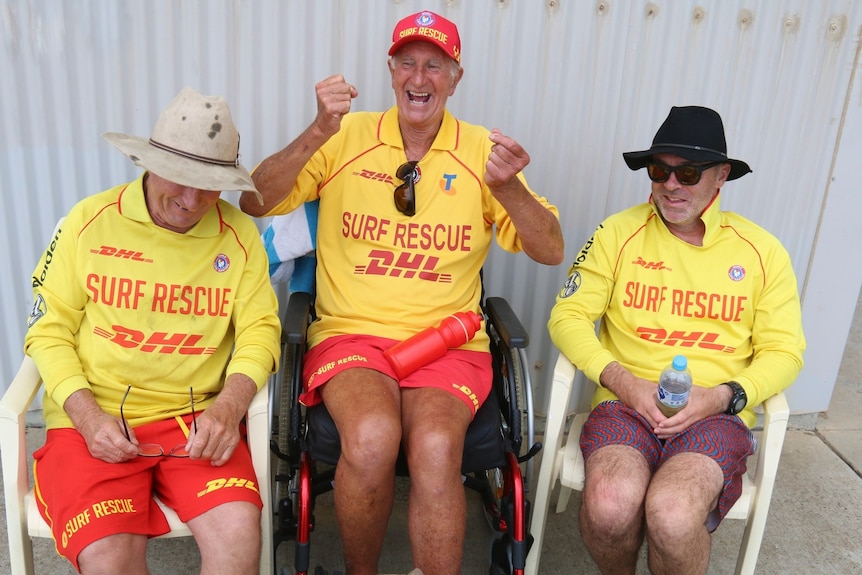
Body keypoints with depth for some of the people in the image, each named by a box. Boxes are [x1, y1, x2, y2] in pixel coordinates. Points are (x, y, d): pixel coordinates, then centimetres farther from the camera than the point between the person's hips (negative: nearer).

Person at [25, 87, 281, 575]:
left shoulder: (239, 233, 4)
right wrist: (87, 414, -11)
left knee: (239, 532, -24)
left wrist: (229, 406, -15)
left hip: (196, 416, 1)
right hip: (93, 419, 0)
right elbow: (49, 330, 3)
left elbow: (259, 328, 3)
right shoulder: (91, 221, 1)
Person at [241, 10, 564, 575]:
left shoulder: (481, 150, 7)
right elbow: (254, 202, -3)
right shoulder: (348, 136, 7)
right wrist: (319, 133, -16)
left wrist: (507, 188, -17)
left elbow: (551, 251, 2)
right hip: (352, 332, 0)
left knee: (436, 449, -31)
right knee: (372, 437, -30)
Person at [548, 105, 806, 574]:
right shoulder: (620, 232, 6)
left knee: (672, 517, -33)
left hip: (718, 414, 0)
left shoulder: (762, 251, 9)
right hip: (625, 402, 0)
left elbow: (784, 351, 9)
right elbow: (568, 316, 2)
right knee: (609, 505, -32)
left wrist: (723, 395, -10)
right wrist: (622, 381, -13)